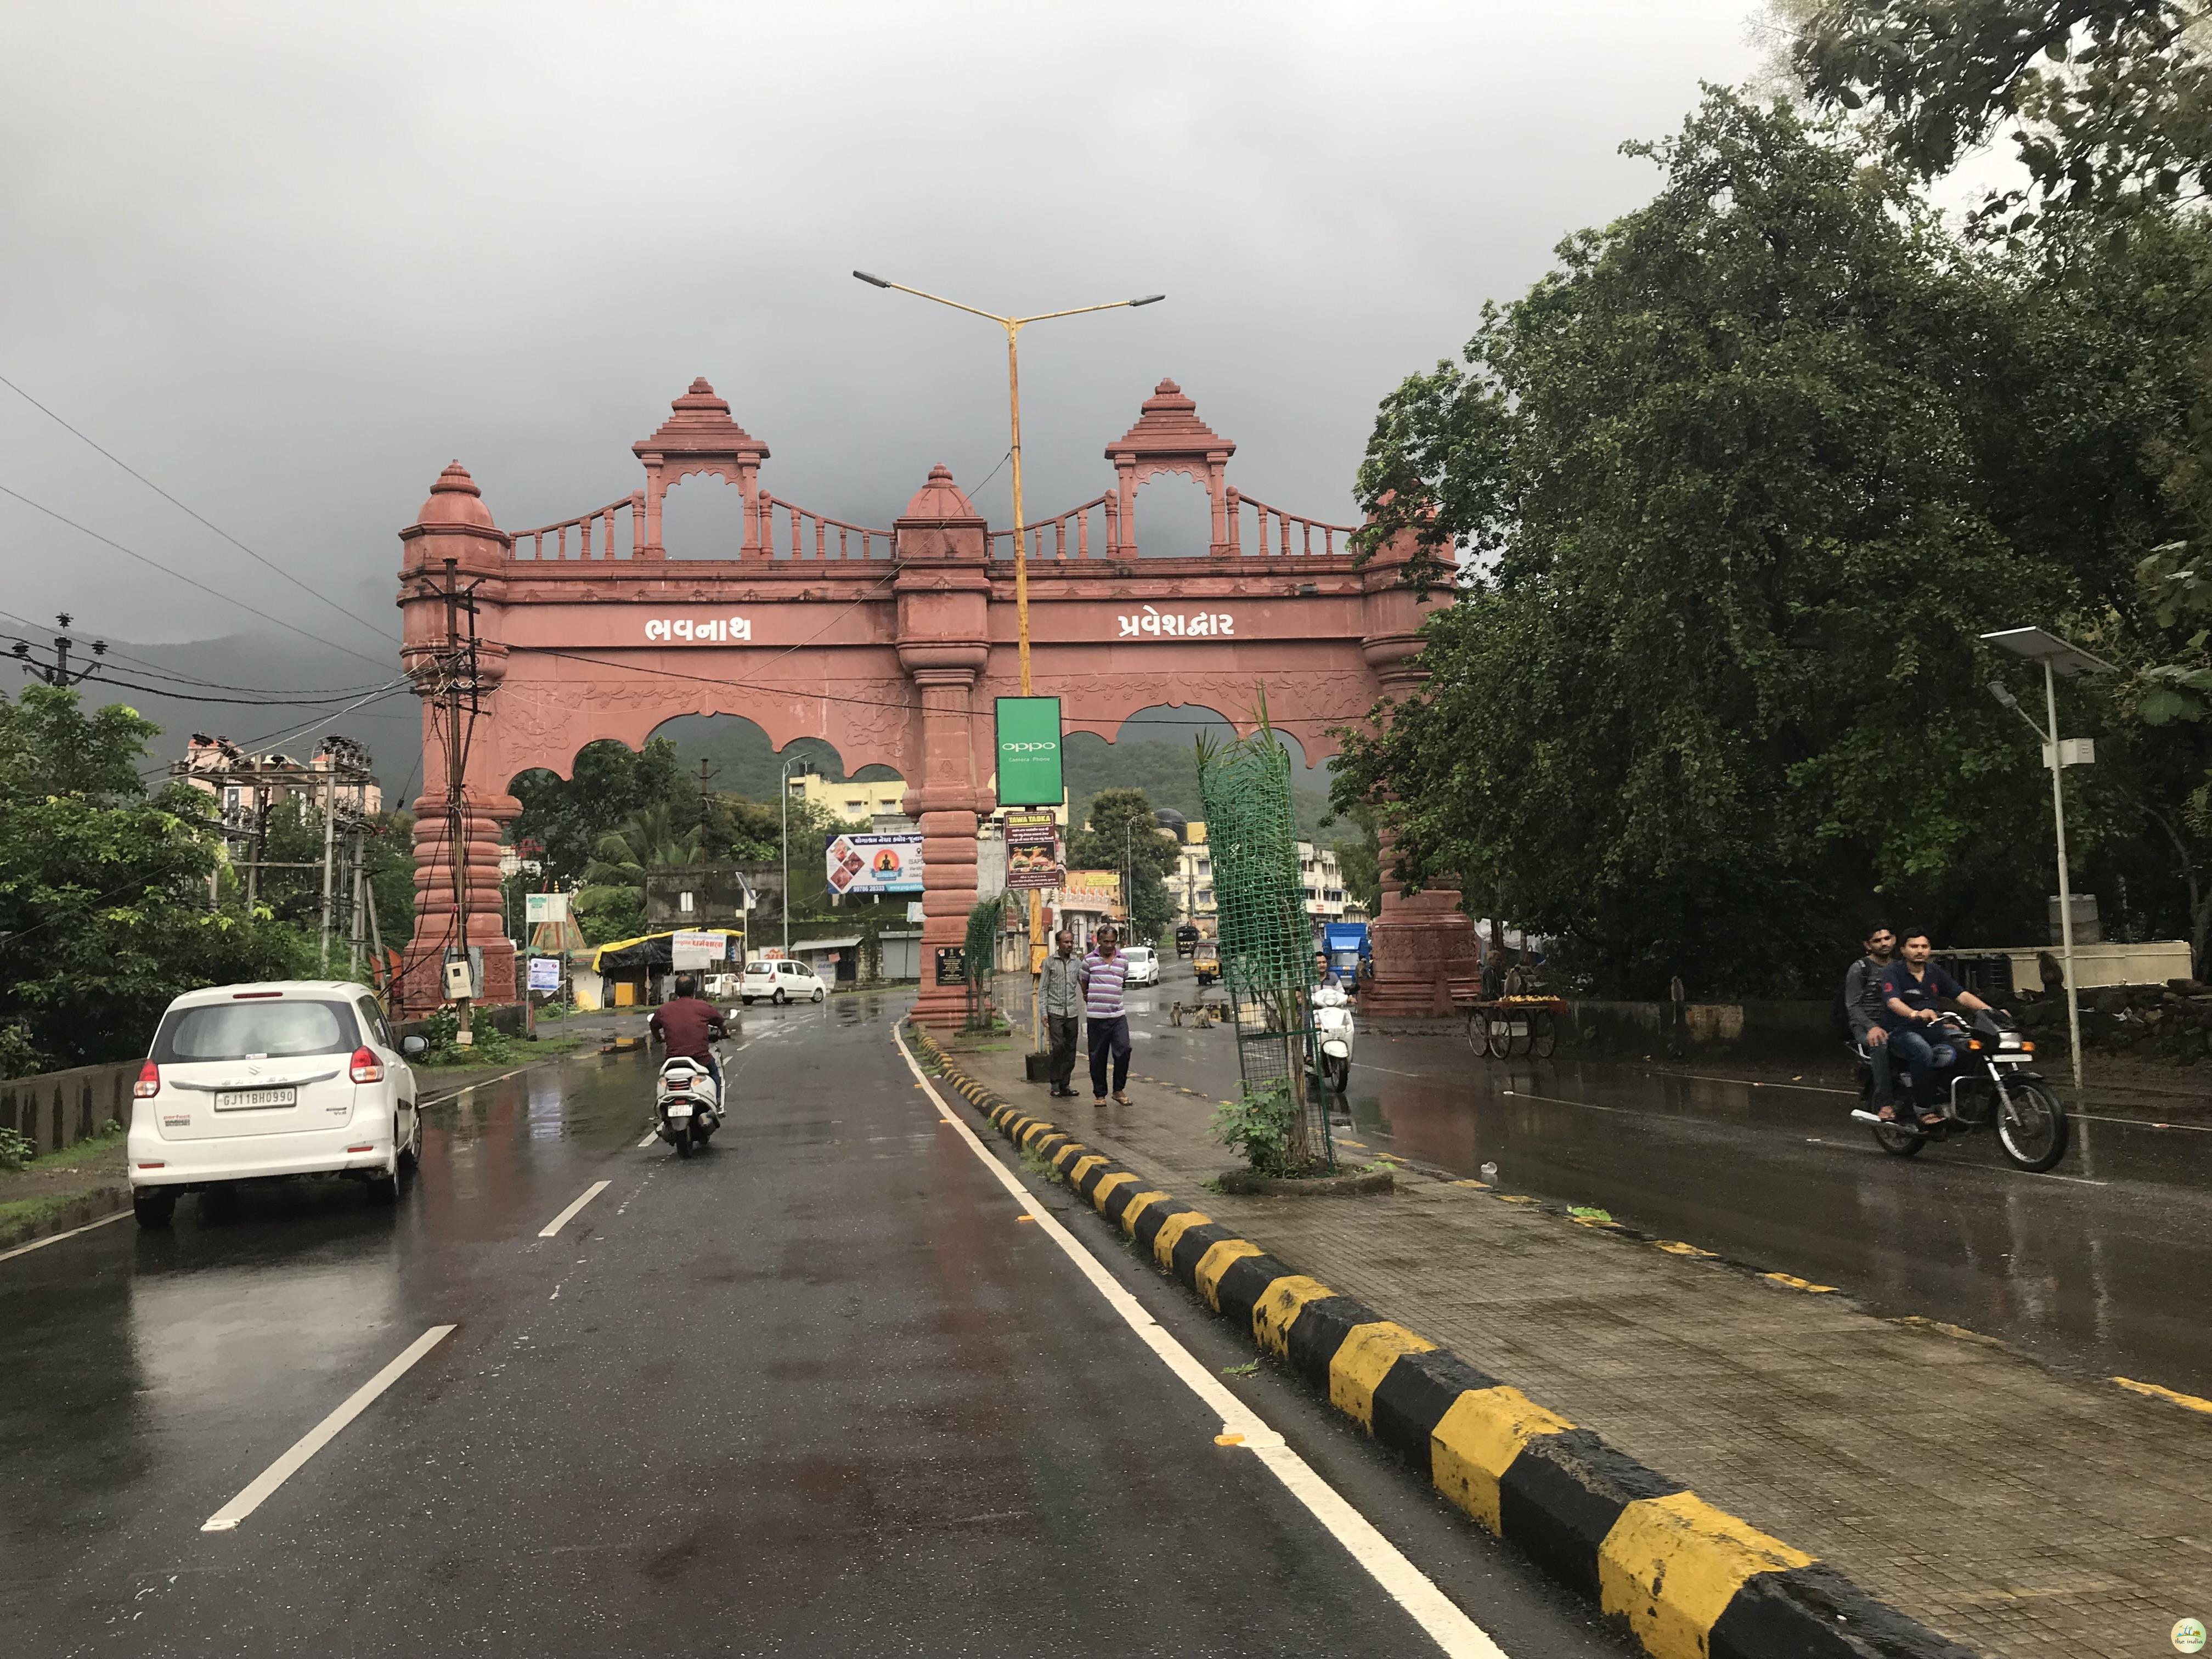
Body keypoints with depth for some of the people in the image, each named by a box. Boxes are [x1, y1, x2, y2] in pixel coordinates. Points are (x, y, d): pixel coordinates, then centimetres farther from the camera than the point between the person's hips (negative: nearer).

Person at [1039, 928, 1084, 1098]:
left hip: (1072, 1012, 4)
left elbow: (1084, 984, 10)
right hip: (1055, 1012, -4)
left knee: (1070, 1050, 5)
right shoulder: (1049, 962, 1)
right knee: (1058, 1047, -13)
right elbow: (1042, 989, 1)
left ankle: (1065, 1085, 13)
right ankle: (1055, 1084, -5)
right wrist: (1043, 1012, -6)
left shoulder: (1077, 963, 9)